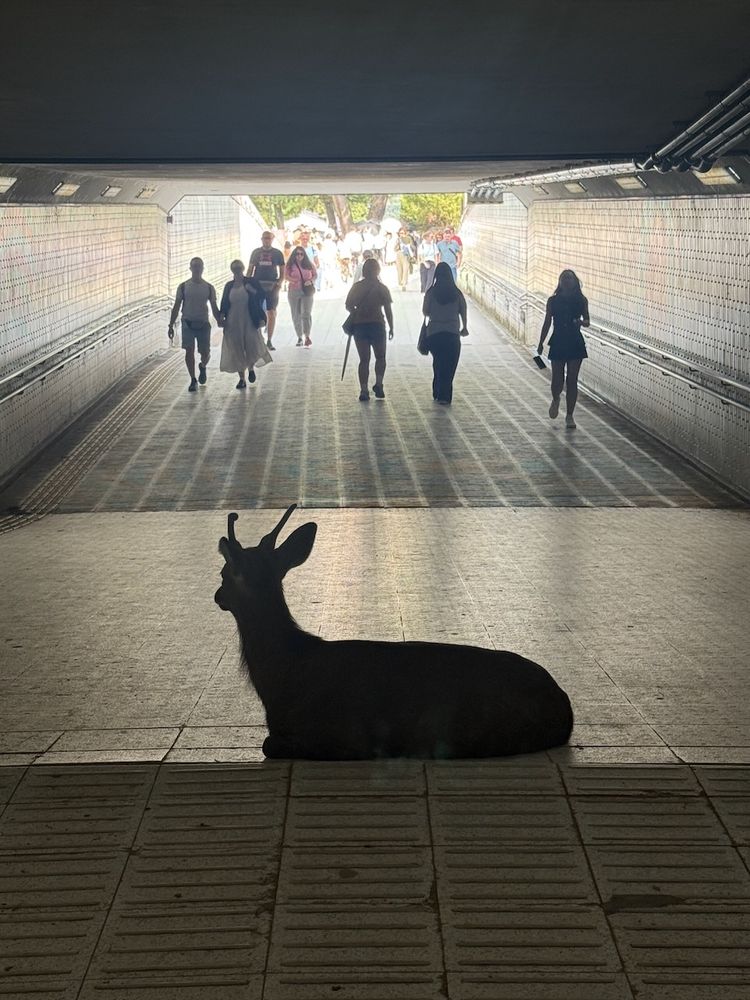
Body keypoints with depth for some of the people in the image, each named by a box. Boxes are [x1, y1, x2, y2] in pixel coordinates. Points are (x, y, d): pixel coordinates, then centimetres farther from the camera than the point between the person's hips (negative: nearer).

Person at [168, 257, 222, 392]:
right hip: (188, 323, -1)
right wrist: (171, 325, -1)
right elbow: (176, 307, 4)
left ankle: (203, 367, 36)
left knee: (205, 353, 0)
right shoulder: (183, 287, 1)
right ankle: (193, 380, 5)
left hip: (203, 324, 1)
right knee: (189, 351, -7)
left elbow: (214, 308, 9)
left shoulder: (209, 288, 4)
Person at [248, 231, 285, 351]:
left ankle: (269, 341, 6)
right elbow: (250, 269, 10)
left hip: (272, 286, -1)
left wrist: (279, 283, -10)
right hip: (257, 286, 1)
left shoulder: (277, 253, 5)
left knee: (272, 313, -1)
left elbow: (282, 271, 7)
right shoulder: (256, 252, 8)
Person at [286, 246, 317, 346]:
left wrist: (311, 281, -7)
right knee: (296, 315, 4)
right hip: (294, 292, 1)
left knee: (306, 313, -13)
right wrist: (292, 280, -22)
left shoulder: (309, 264, 8)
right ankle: (299, 337, 15)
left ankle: (307, 337, -12)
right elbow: (286, 275, -1)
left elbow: (315, 274, 13)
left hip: (307, 291, -1)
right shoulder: (290, 265, 4)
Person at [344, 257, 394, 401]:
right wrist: (391, 328, 5)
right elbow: (388, 310, -3)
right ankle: (378, 383, -6)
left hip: (359, 325, 2)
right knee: (380, 357, 14)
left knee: (364, 359, 7)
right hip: (377, 324, -2)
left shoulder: (356, 287, 3)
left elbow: (348, 305, 2)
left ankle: (364, 390, -1)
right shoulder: (381, 288, -3)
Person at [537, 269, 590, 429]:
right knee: (557, 380, -1)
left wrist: (581, 322, -19)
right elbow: (547, 323, 5)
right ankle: (556, 399, 34)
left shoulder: (581, 300, -1)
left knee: (572, 380, 0)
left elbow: (587, 321, 5)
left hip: (575, 343, 0)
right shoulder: (553, 301, 0)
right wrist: (541, 343, 4)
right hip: (558, 343, 0)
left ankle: (569, 415, 10)